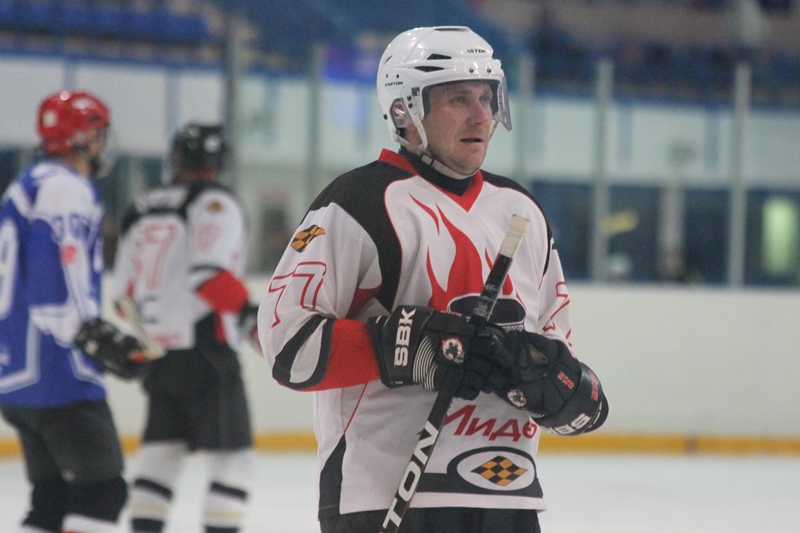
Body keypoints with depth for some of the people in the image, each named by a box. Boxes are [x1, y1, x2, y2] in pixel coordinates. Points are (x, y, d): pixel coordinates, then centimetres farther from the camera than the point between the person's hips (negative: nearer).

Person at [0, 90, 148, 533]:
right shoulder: (64, 188, -11)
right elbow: (56, 278, -23)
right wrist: (95, 336, -23)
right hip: (57, 378, -10)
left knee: (54, 495, 13)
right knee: (102, 489, -8)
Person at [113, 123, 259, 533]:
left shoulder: (141, 210, 15)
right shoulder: (214, 203, -7)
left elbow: (126, 290, 18)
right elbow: (209, 272, -22)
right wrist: (251, 313, -18)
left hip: (156, 356, 7)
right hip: (205, 353, -7)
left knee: (161, 452, 12)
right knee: (232, 454, -2)